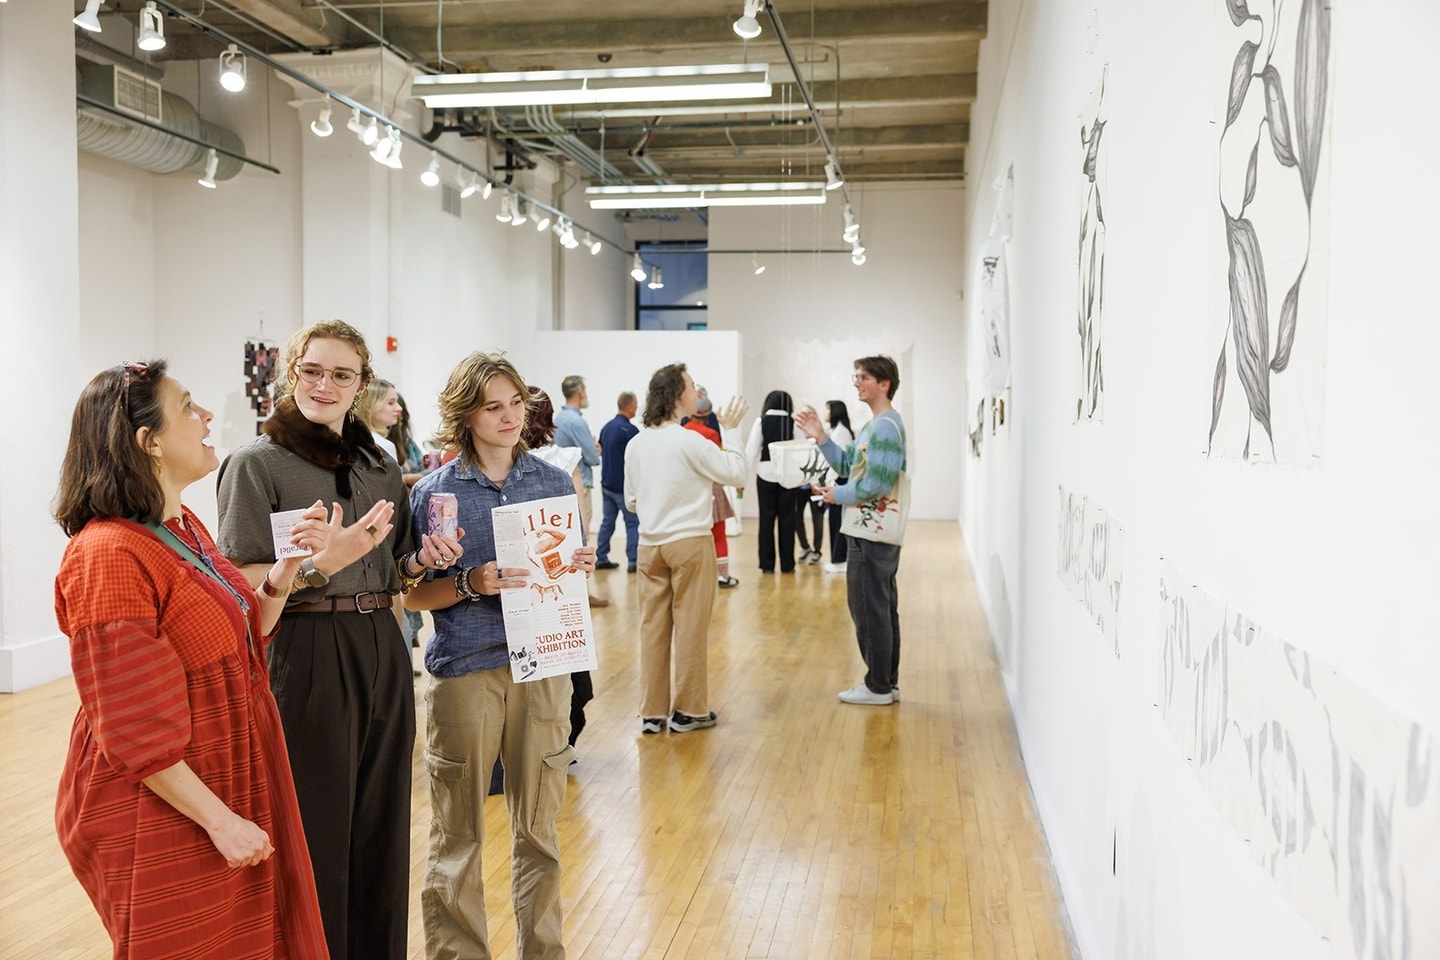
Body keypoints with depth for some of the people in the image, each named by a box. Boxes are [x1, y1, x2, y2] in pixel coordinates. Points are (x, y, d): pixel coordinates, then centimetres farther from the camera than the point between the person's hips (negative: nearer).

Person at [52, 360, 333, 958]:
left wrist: (287, 566, -2)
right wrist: (219, 820, -19)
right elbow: (132, 729, -22)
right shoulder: (109, 555, -22)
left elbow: (246, 634, 13)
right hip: (163, 815, -9)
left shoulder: (185, 528, 7)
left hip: (231, 787, 9)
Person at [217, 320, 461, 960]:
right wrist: (325, 561, -22)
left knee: (381, 829, 12)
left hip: (382, 654, 6)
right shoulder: (257, 463, -5)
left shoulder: (382, 468, 13)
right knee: (317, 835, 2)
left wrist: (419, 563, -1)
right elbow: (239, 584, -11)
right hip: (305, 660, -5)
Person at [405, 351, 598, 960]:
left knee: (538, 829, 12)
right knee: (457, 836, 7)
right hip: (463, 673, -2)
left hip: (541, 669, 2)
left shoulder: (555, 483, 5)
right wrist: (469, 584, -18)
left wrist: (580, 568, -8)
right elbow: (412, 595, -1)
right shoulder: (434, 492, -2)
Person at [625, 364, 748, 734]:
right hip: (689, 542, -5)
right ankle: (688, 710, 12)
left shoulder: (636, 444, 4)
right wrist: (730, 431, 1)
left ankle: (652, 712, 14)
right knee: (690, 627, 4)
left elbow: (631, 500, 12)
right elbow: (736, 473, -6)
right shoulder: (690, 441, -14)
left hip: (650, 544, 5)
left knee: (652, 627, 8)